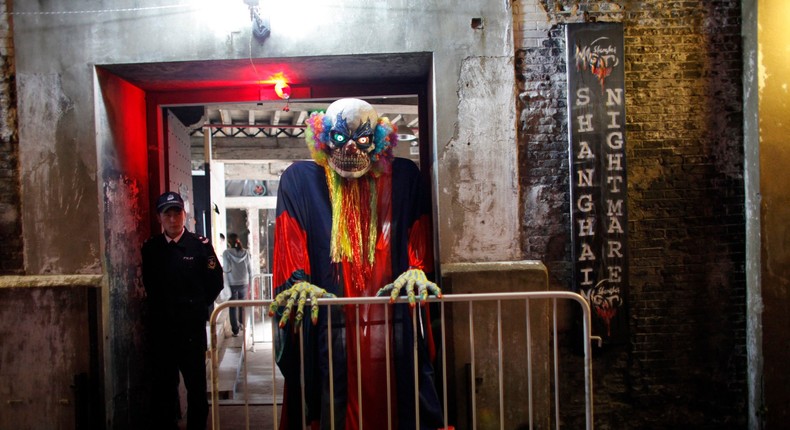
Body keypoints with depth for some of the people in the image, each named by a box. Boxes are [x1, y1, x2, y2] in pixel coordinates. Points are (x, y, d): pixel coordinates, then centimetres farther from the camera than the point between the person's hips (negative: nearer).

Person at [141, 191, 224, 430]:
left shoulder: (200, 245, -4)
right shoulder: (150, 247, 4)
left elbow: (215, 282, -1)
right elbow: (148, 284, 11)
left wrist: (197, 306, 3)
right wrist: (161, 308, 6)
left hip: (192, 327, -2)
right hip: (161, 327, 3)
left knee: (196, 383, 6)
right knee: (163, 381, 11)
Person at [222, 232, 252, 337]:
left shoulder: (226, 253, -10)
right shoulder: (245, 252, -1)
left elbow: (227, 269, -15)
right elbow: (250, 269, 2)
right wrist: (249, 283, 12)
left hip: (232, 284, -3)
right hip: (244, 283, 3)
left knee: (233, 308, 5)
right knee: (243, 306, 19)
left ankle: (235, 330, 6)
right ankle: (242, 325, 33)